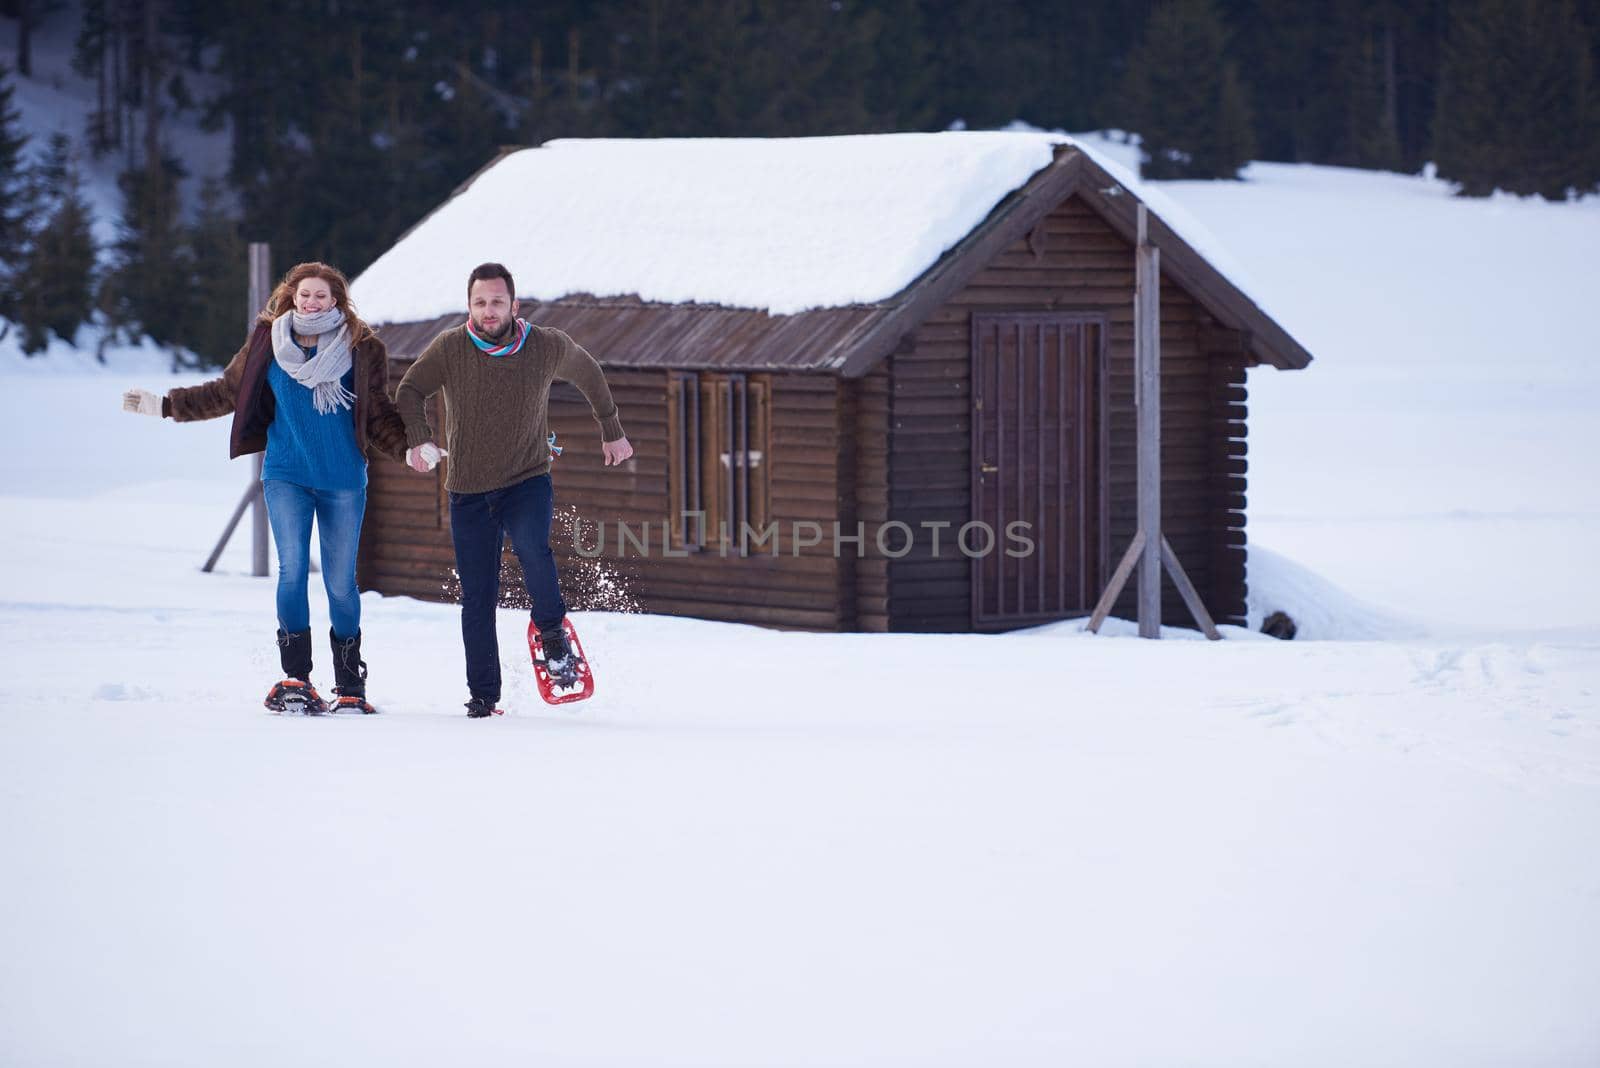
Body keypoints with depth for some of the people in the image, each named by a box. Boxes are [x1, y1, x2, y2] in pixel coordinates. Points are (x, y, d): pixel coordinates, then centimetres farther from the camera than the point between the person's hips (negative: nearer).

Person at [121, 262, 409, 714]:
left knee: (341, 580, 3)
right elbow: (226, 392, 13)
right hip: (286, 477, 1)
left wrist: (411, 447, -13)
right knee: (293, 568, -14)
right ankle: (295, 678, -8)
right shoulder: (268, 343, 3)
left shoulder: (361, 349, -1)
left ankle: (351, 685, 15)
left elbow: (378, 417, 4)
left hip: (344, 481, -1)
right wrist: (164, 405, 9)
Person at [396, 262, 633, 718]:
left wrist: (612, 433, 23)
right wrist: (418, 440, -18)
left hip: (528, 480, -1)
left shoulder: (548, 347, -4)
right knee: (478, 598, 2)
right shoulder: (449, 348, -7)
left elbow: (589, 375, 14)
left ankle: (552, 633, -6)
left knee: (532, 548, -31)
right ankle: (482, 695, 12)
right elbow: (409, 392, 1)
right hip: (468, 491, 1)